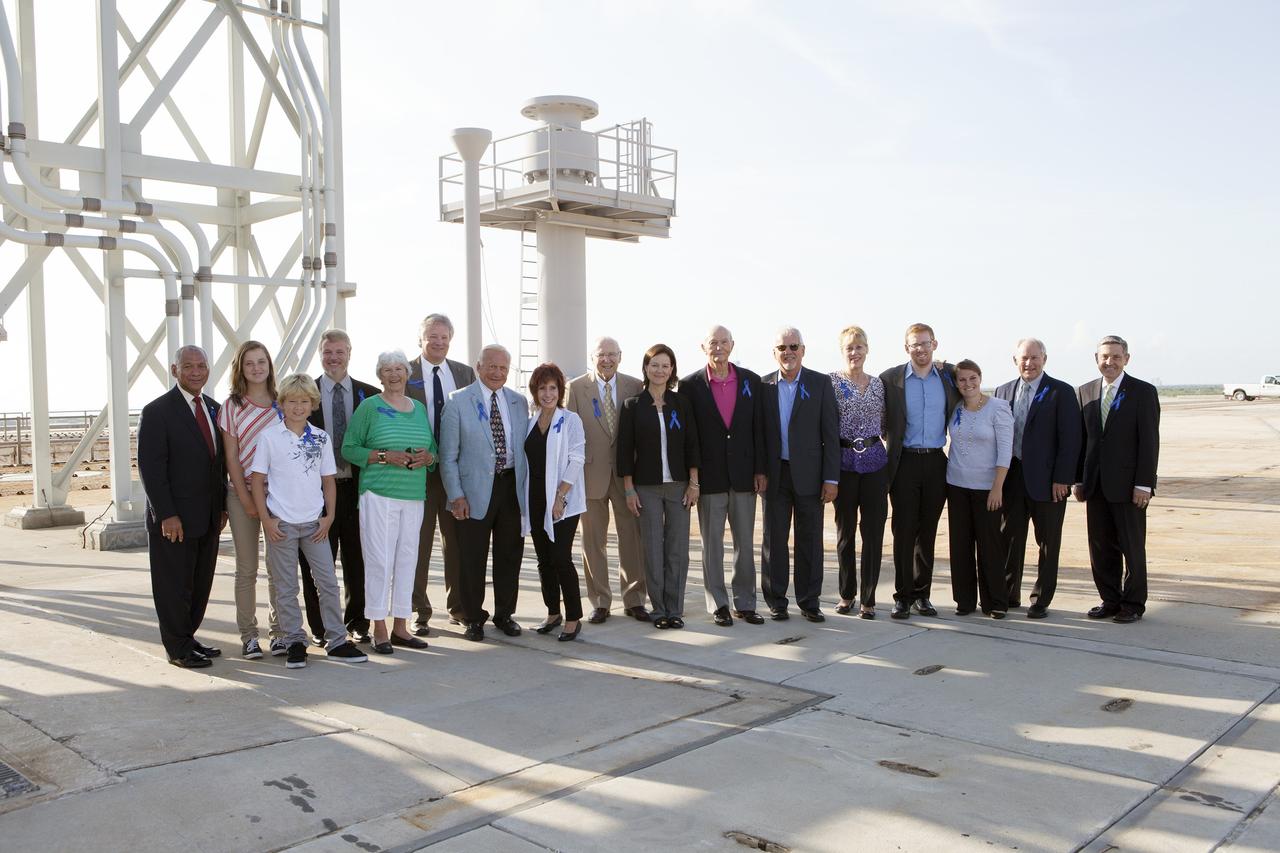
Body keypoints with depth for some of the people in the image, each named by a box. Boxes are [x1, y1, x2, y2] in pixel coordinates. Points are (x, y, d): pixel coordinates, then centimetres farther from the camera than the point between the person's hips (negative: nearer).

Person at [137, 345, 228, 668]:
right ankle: (178, 649, 15)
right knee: (174, 584, 4)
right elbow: (150, 467, -14)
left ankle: (188, 638, 27)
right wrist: (167, 515, -18)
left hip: (209, 517, 7)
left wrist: (223, 505, 10)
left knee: (201, 583, 13)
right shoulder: (157, 411, -10)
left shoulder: (214, 408, 11)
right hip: (175, 518, -7)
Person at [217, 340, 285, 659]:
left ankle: (279, 632, 14)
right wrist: (246, 498, -8)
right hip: (243, 493, -1)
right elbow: (231, 456, -1)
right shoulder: (232, 406, 0)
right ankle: (248, 635, 13)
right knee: (247, 568, 4)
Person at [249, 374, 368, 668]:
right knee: (286, 588, 5)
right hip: (281, 523, -2)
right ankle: (295, 643, 15)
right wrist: (266, 520, -8)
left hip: (315, 523, 2)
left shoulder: (321, 438, 6)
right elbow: (258, 480, -2)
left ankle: (337, 641, 12)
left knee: (328, 582, 3)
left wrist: (329, 516, 2)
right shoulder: (269, 437, -2)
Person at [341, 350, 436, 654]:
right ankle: (379, 629, 4)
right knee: (380, 560, -6)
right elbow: (349, 448, -3)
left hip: (414, 495, 5)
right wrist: (384, 456, -14)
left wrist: (426, 457, -3)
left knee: (407, 560, 6)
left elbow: (433, 448, 20)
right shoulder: (369, 407, 1)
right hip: (378, 494, -5)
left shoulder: (419, 408, 15)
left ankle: (400, 627, 16)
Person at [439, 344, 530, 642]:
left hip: (512, 485, 4)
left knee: (510, 555, 10)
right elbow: (448, 455, -4)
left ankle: (504, 614, 26)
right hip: (476, 489, -3)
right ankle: (473, 618, 19)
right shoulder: (458, 402, -2)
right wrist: (456, 495, -9)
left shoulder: (519, 402, 9)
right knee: (472, 558, 3)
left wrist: (527, 488, 6)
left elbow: (526, 447, 13)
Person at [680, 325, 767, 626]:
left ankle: (745, 603, 19)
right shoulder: (690, 385, -3)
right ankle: (718, 605, 15)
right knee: (712, 543, 6)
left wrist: (760, 470, 0)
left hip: (744, 474, 2)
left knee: (745, 542, 9)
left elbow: (758, 428, 4)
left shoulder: (751, 381, 4)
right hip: (709, 476, -2)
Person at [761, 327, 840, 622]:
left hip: (809, 473, -1)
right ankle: (776, 601, 16)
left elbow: (831, 434, -2)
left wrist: (831, 478, -7)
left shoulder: (820, 384, 1)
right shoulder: (763, 386, 4)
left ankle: (809, 601, 16)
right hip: (775, 474, 1)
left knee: (810, 541, 5)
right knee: (774, 540, 7)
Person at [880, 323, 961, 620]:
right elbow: (880, 421, 2)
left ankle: (922, 593, 19)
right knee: (904, 531, 0)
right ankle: (903, 596, 8)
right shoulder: (890, 379, -1)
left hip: (936, 462, 2)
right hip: (905, 462, -2)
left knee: (927, 532, 9)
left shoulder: (949, 375, 5)